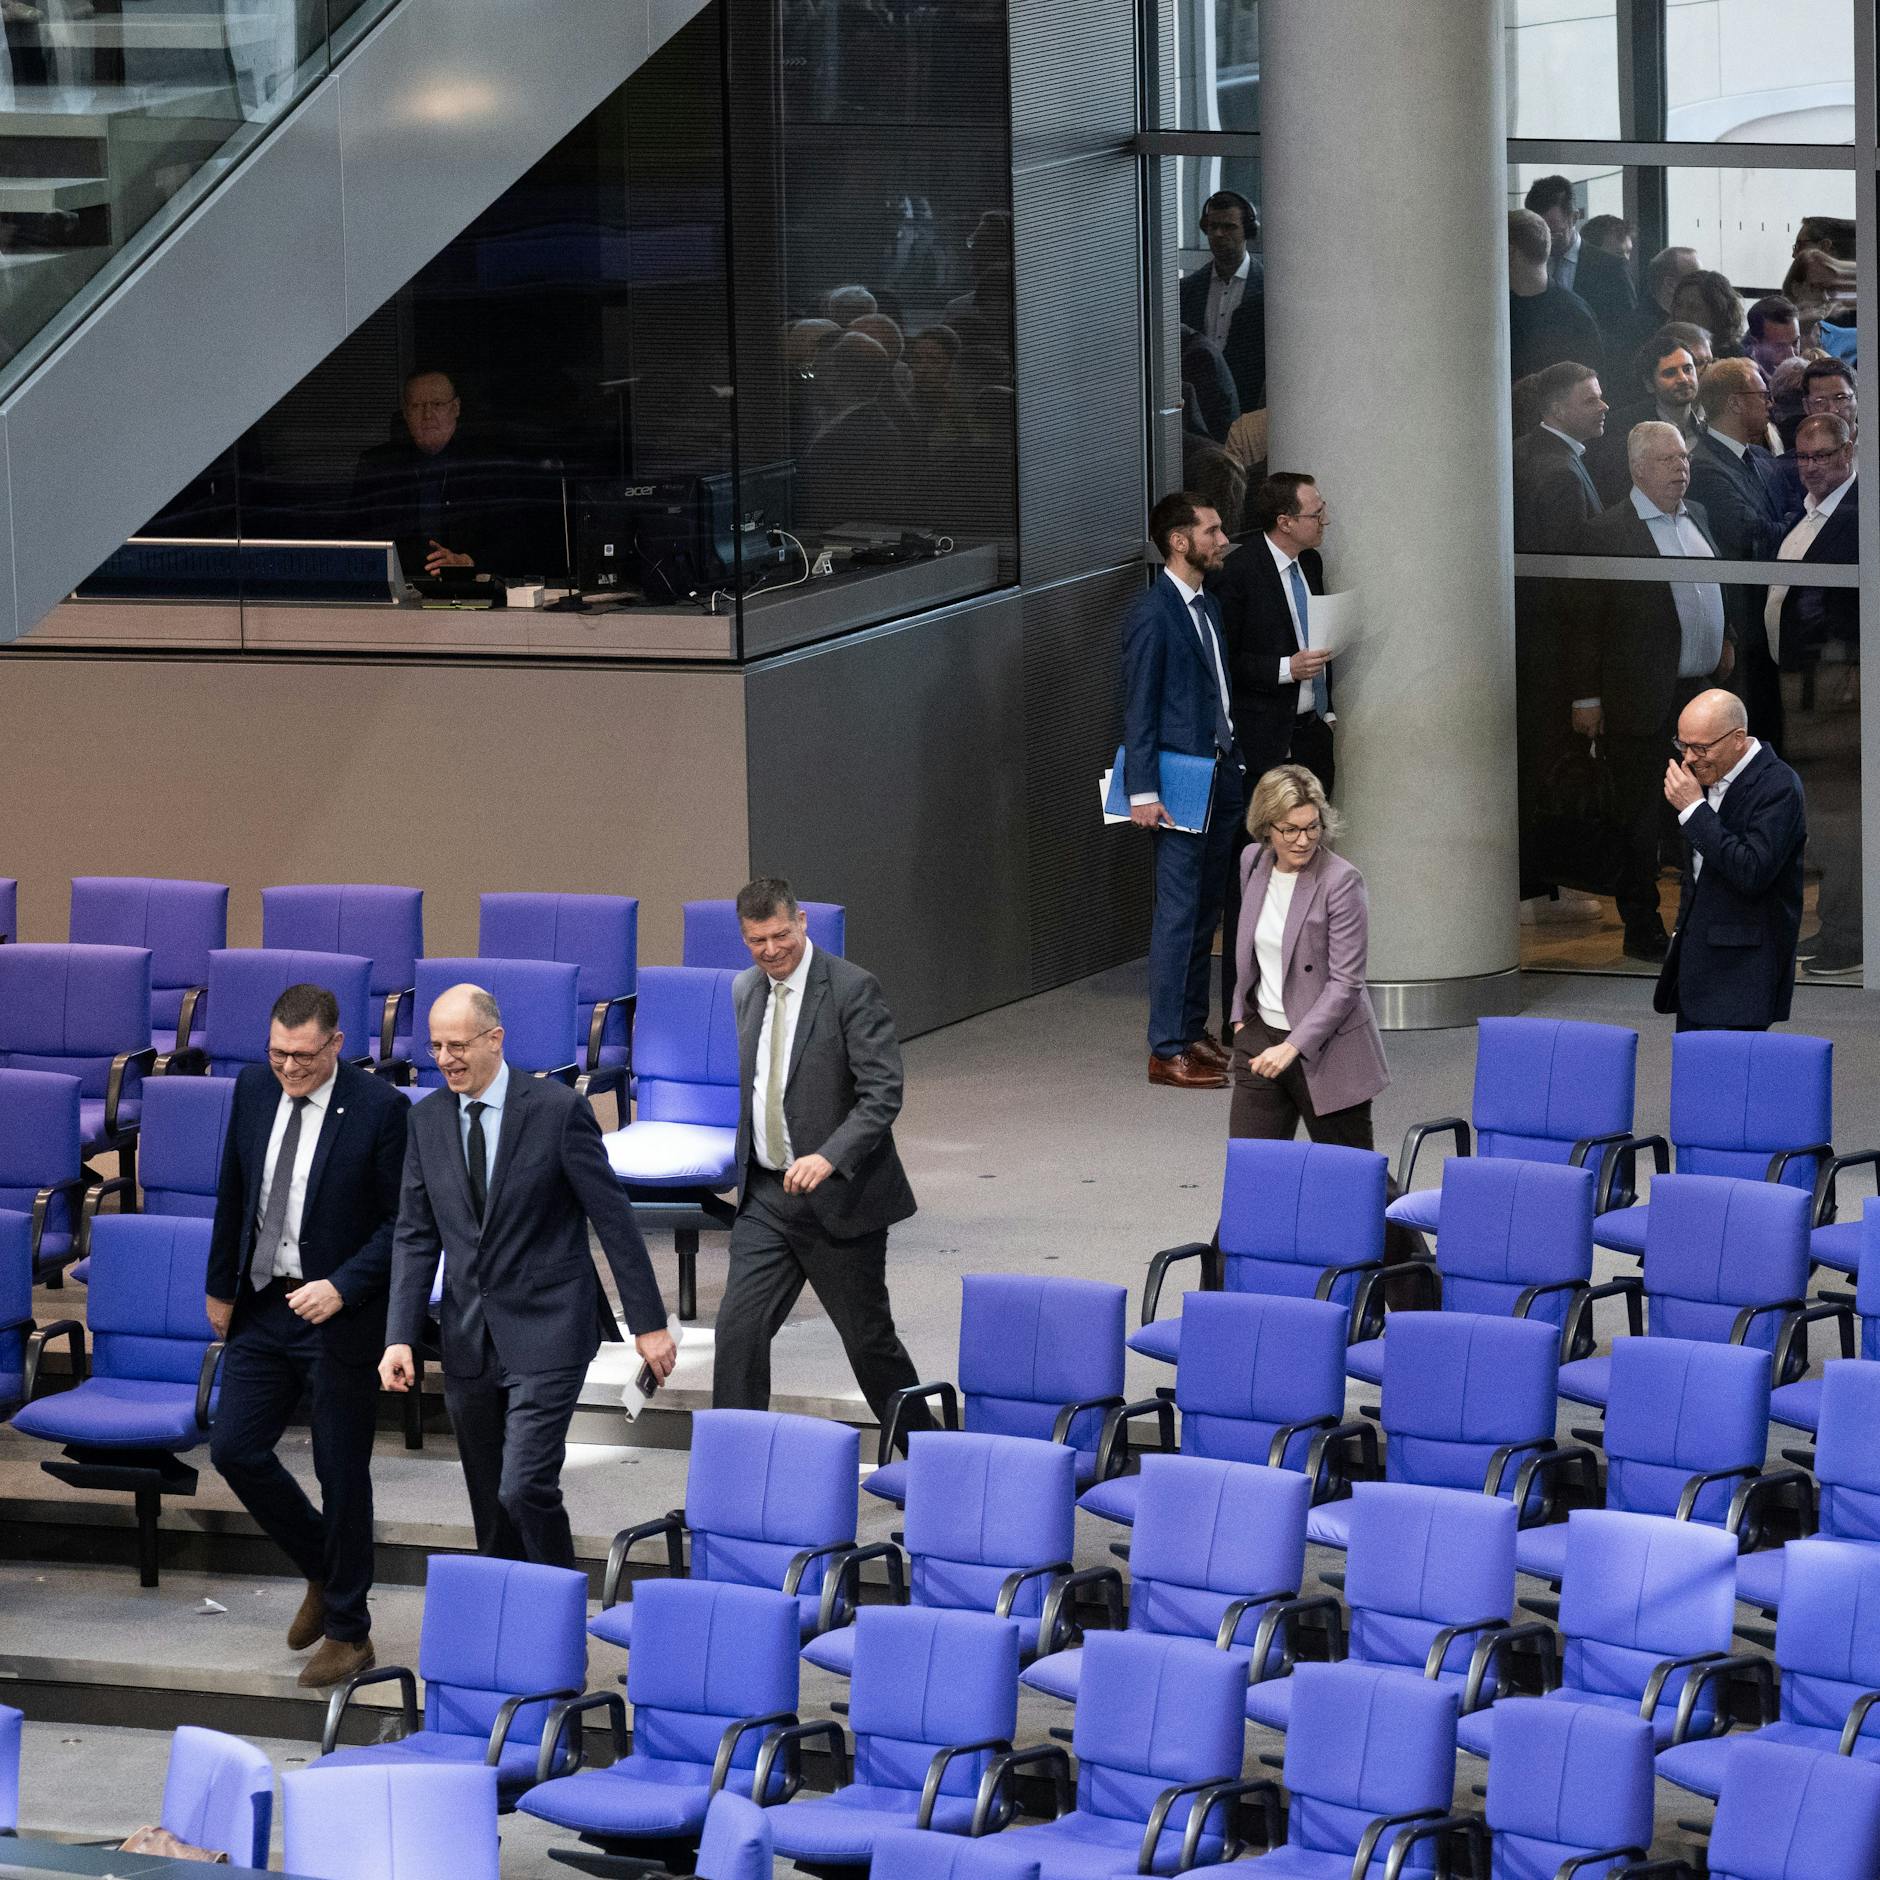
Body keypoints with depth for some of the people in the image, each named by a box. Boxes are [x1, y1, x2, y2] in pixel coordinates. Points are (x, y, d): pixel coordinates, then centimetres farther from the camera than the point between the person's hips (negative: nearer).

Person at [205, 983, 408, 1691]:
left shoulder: (379, 1109, -15)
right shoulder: (254, 1089, 1)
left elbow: (402, 1222, -12)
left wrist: (342, 1288, -21)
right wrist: (221, 1286, 15)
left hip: (341, 1315, -6)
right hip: (264, 1307, 6)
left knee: (342, 1474, 3)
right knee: (234, 1448, 4)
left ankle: (348, 1633, 18)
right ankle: (323, 1572, 27)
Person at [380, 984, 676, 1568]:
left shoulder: (558, 1109, -10)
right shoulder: (427, 1119, 4)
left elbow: (613, 1220, -6)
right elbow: (415, 1237, 7)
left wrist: (648, 1323, -5)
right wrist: (400, 1337, -3)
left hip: (546, 1330, -5)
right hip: (468, 1339, 5)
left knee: (525, 1489, -16)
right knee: (491, 1507, 9)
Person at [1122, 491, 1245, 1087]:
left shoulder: (1208, 603, 14)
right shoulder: (1151, 612, -13)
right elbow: (1139, 708, -13)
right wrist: (1143, 792, -17)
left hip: (1222, 770, 9)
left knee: (1205, 910, 13)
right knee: (1179, 912, -7)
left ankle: (1193, 1031, 21)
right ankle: (1167, 1050, -4)